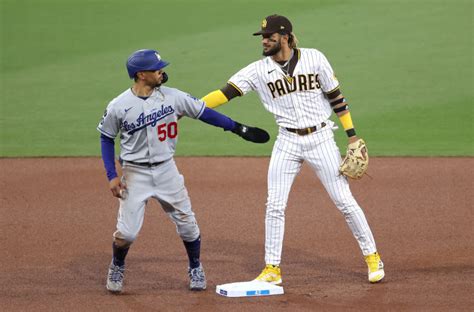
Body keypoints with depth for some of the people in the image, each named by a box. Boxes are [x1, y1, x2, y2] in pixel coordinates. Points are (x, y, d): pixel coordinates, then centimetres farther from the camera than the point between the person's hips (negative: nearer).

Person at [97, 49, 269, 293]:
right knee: (126, 232, -6)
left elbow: (204, 113, 2)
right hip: (135, 174, -2)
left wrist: (239, 129, 0)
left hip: (166, 170, 3)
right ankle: (117, 268, 24)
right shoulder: (118, 107, -12)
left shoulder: (172, 97, -6)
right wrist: (112, 176, -5)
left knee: (187, 224, 7)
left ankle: (196, 269, 30)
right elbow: (106, 138, 1)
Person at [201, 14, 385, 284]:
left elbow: (335, 96, -2)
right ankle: (272, 269, 10)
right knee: (275, 206, -1)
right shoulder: (259, 70, -4)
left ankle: (372, 256, 15)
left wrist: (352, 135, -3)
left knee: (345, 200, 0)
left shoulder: (314, 58, -8)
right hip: (288, 143, 2)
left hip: (321, 139, -2)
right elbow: (226, 93, -11)